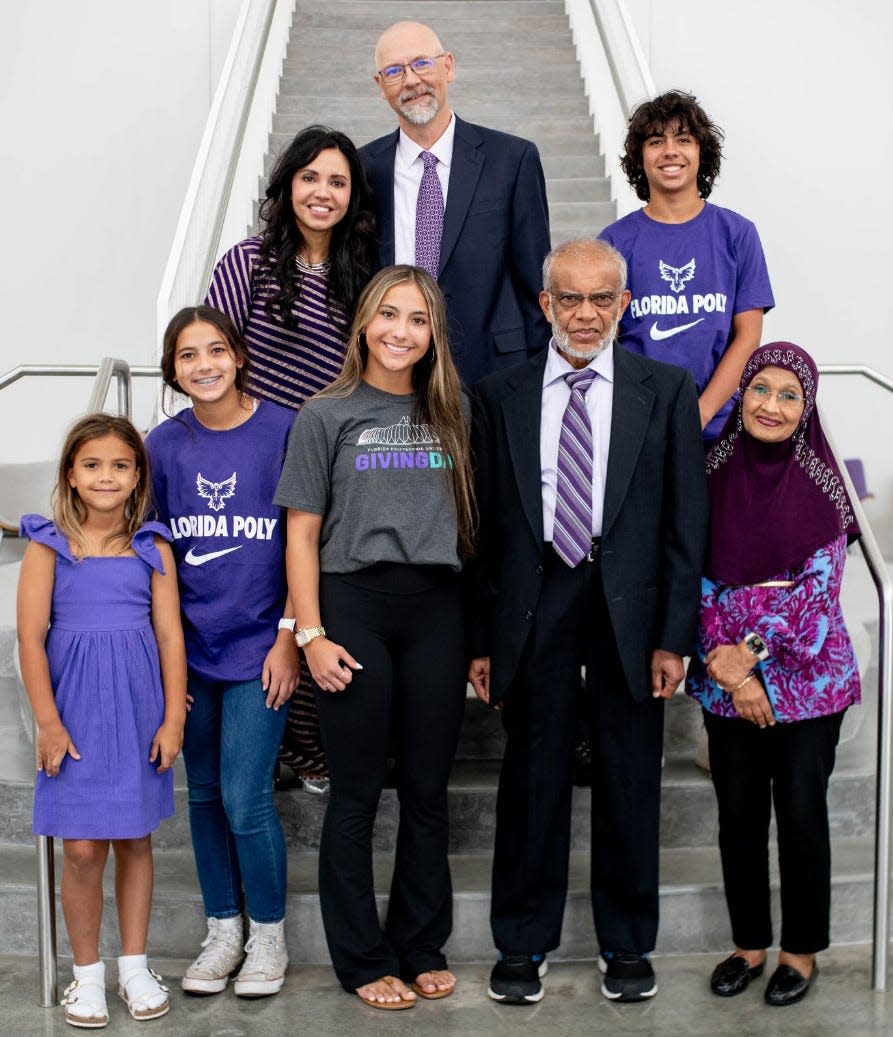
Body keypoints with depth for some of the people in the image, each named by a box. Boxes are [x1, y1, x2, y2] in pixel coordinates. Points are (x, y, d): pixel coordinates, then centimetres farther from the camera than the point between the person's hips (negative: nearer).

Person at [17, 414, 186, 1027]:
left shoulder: (152, 549, 3)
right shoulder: (49, 545, -1)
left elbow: (170, 635, 2)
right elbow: (31, 636, -5)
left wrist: (173, 719, -3)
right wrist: (48, 721, -9)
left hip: (138, 710, 2)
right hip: (75, 709, -2)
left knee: (135, 838, 11)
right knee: (83, 848, 0)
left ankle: (135, 965, 25)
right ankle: (87, 973, 17)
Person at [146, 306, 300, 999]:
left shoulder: (283, 430, -6)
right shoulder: (164, 444, 3)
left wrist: (288, 637, -7)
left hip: (258, 648, -3)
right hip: (189, 649, 4)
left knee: (245, 800, -5)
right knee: (205, 796, 12)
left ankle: (268, 935, 17)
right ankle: (223, 931, 29)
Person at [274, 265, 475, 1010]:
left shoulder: (450, 412, 11)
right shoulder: (327, 415, 3)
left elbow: (468, 520, 10)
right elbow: (302, 534, 1)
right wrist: (311, 634, -8)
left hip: (436, 610, 3)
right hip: (354, 606, -2)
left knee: (428, 792, 10)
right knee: (357, 795, 5)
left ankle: (422, 948, 25)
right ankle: (363, 959, 19)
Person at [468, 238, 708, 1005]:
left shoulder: (667, 391, 4)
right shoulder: (500, 397, 6)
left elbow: (686, 521, 1)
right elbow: (484, 524, 5)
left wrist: (674, 635, -5)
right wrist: (481, 638, 2)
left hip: (628, 612, 0)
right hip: (533, 605, 0)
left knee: (630, 781, 9)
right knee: (532, 778, 7)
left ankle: (627, 946, 25)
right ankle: (523, 945, 22)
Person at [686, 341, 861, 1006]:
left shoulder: (821, 483, -5)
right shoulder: (713, 473, 0)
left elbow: (821, 586, -10)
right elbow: (699, 577, -2)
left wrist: (752, 650, -14)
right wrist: (726, 664, -11)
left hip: (807, 675, -2)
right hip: (727, 680, 2)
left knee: (802, 812, 7)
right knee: (739, 813, 11)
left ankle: (802, 949, 26)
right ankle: (750, 943, 29)